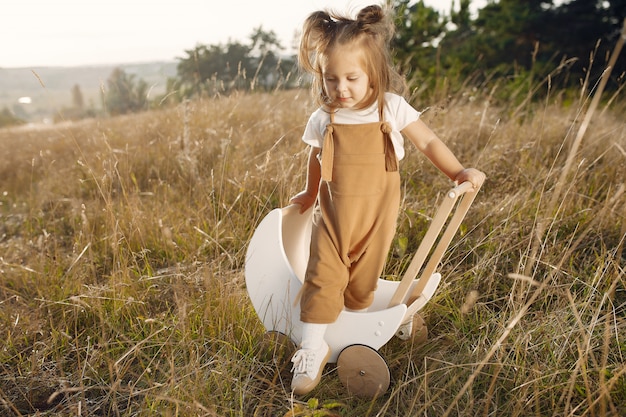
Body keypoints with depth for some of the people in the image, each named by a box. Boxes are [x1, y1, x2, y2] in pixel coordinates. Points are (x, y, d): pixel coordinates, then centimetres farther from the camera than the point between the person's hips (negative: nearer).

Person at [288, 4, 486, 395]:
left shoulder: (392, 109, -11)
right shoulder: (323, 119, -6)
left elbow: (428, 141, 0)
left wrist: (458, 171, -9)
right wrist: (310, 193, 24)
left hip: (376, 215, 0)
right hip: (333, 213, 1)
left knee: (363, 282, 13)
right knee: (323, 275, -5)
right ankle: (313, 347, 7)